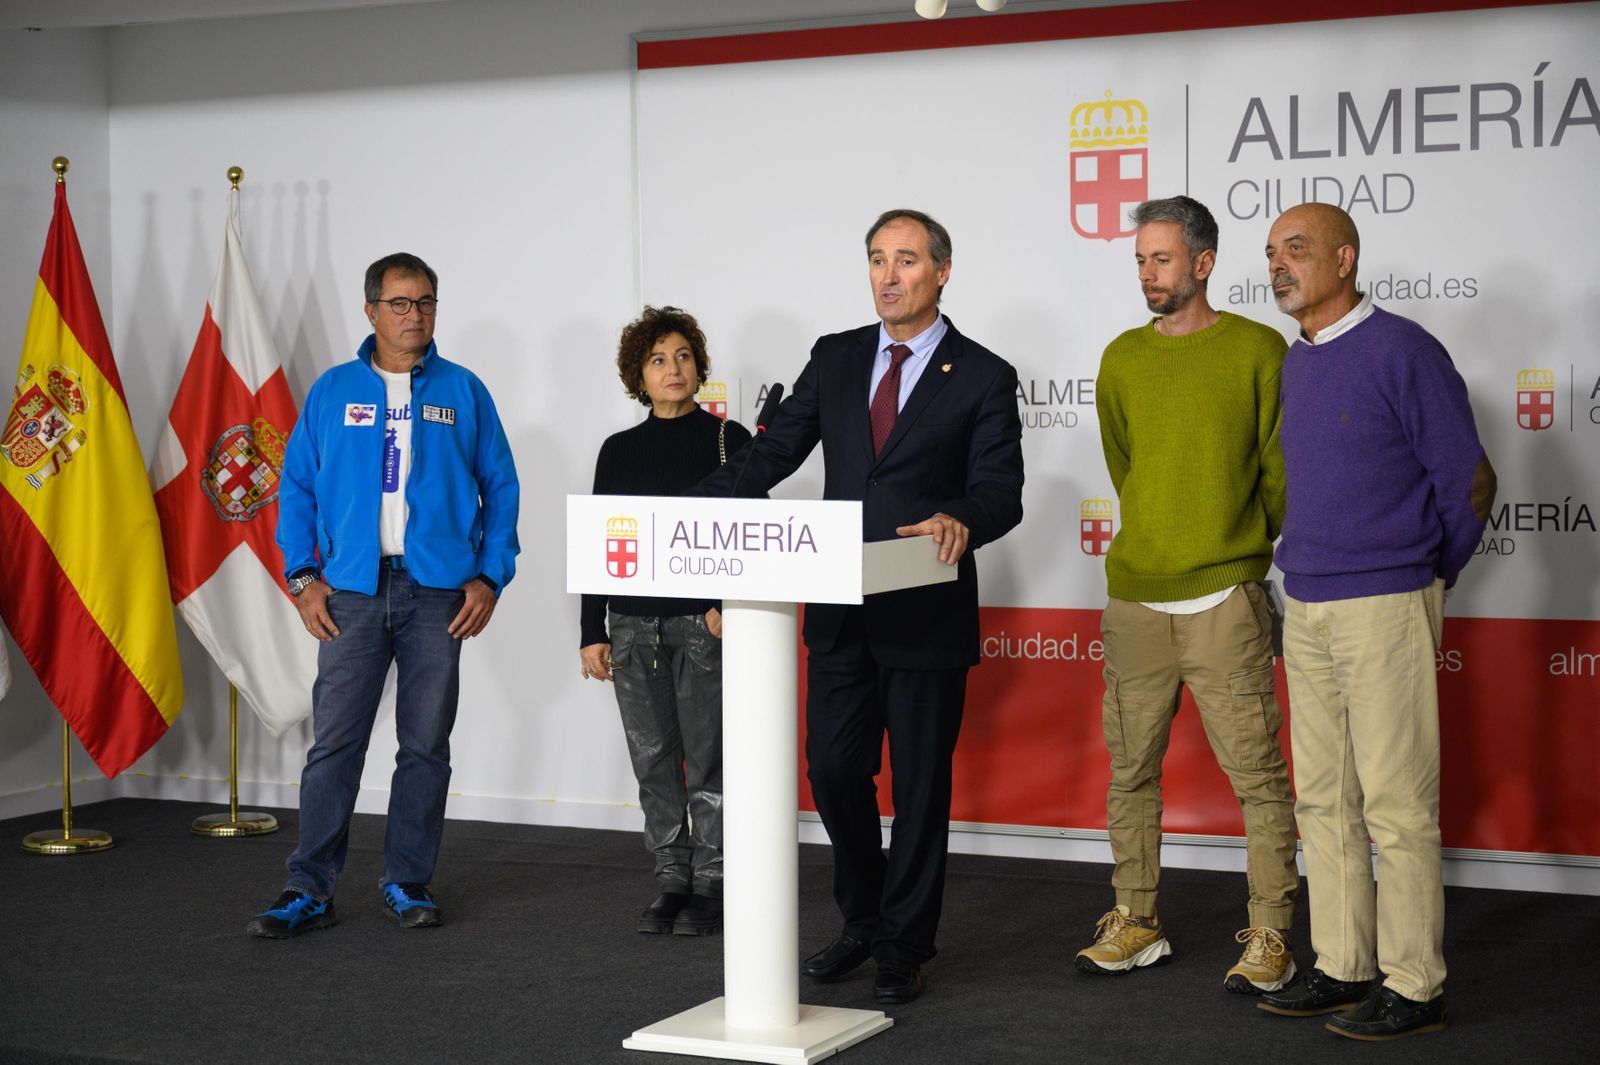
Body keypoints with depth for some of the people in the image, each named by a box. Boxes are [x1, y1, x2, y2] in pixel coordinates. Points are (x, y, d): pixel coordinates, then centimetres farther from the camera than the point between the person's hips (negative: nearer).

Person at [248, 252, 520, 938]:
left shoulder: (464, 392, 8)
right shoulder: (332, 391, 8)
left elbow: (500, 487, 9)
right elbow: (297, 487, 9)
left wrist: (490, 576, -1)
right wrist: (303, 577, -1)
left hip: (439, 594, 1)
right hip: (351, 591, 0)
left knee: (426, 745, 6)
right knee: (335, 742, -4)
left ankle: (408, 882, 16)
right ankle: (309, 891, 1)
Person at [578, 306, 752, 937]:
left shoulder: (728, 440, 1)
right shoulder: (620, 451, 11)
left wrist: (730, 605, -13)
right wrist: (593, 632, 7)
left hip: (705, 623, -4)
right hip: (634, 625, 4)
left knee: (708, 759, -2)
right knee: (654, 761, 7)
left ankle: (711, 886, 6)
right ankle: (671, 881, 16)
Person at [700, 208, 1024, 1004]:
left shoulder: (983, 377, -3)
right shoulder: (835, 358, 10)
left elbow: (1001, 491, -10)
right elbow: (778, 448, 5)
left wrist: (961, 519, -32)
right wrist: (709, 500, -12)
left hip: (926, 614, -4)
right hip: (841, 611, 4)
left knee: (920, 785, 5)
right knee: (834, 771, 10)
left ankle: (903, 946, 19)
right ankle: (862, 922, 31)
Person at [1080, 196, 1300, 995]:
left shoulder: (1258, 350, -2)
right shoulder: (1122, 359, 10)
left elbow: (1280, 469, 1)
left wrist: (1242, 554, 7)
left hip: (1224, 598, -4)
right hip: (1134, 595, 4)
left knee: (1255, 770, -3)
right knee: (1130, 766, 8)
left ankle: (1269, 937, 4)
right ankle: (1135, 923, 19)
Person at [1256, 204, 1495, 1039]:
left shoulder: (1401, 352, -10)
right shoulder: (1293, 364, 13)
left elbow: (1470, 481, -7)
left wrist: (1427, 580, 2)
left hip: (1383, 607, -8)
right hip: (1306, 609, 8)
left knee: (1395, 803, -4)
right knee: (1323, 798, 11)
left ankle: (1414, 986, 3)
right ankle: (1342, 967, 20)